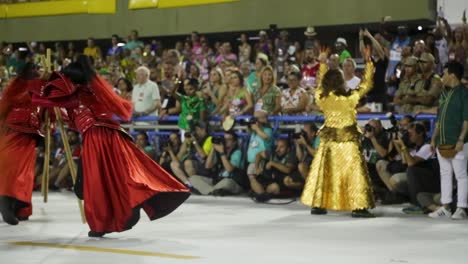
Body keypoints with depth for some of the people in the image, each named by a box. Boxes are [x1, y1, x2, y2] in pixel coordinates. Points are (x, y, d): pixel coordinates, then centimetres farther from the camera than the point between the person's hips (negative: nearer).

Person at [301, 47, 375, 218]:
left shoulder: (321, 98, -6)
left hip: (329, 140, 4)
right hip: (347, 141, -4)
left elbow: (321, 84, 14)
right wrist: (368, 62, -2)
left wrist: (322, 64, 25)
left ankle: (317, 205, 17)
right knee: (353, 173, 1)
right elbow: (366, 84, -8)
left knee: (323, 172, 12)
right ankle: (358, 207, -2)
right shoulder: (349, 99, -17)